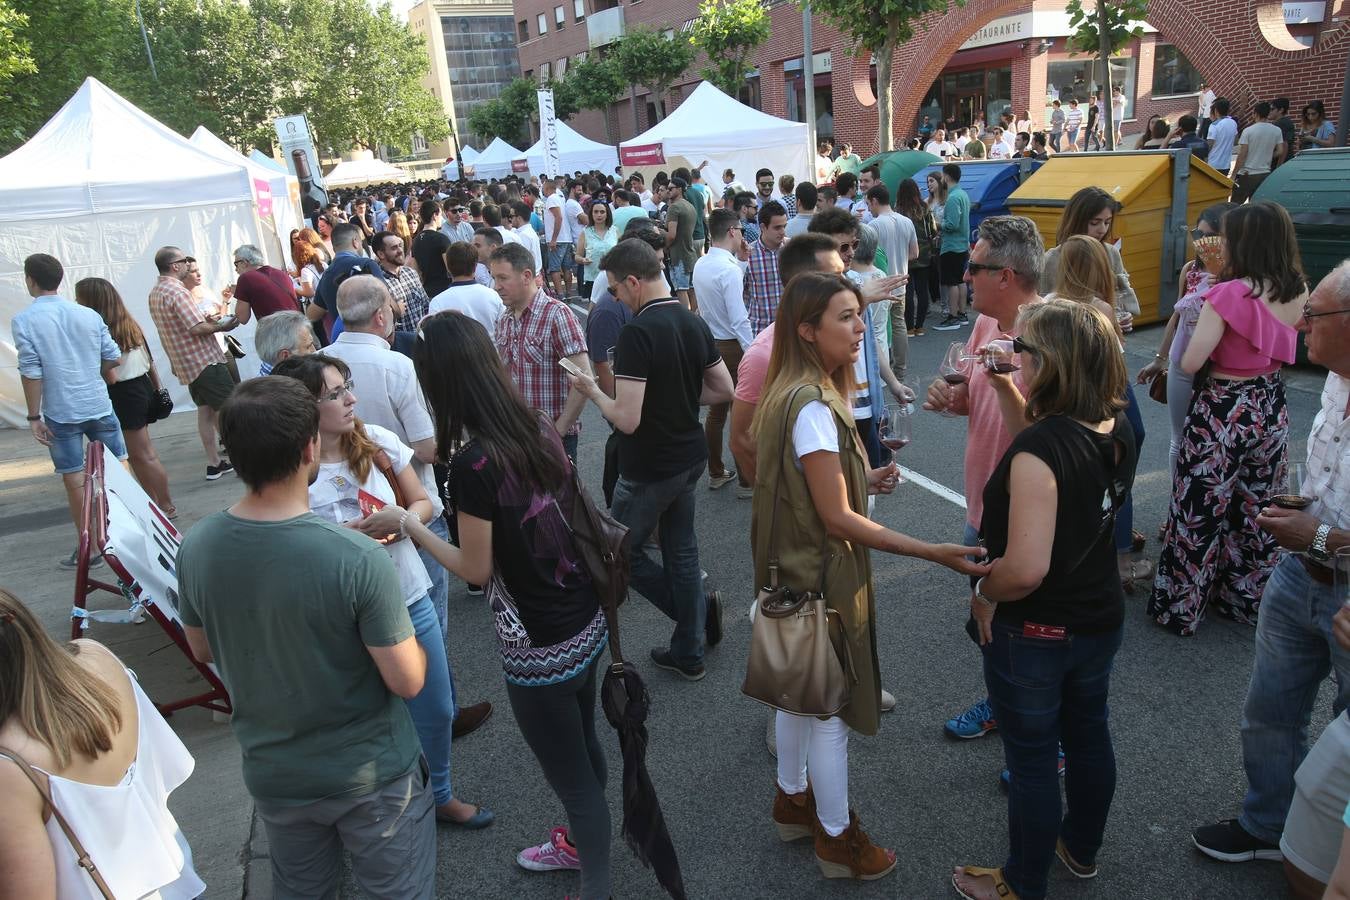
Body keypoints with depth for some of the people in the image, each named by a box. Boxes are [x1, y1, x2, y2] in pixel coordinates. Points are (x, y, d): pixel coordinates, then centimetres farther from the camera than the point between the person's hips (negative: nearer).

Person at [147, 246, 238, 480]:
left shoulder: (155, 293, 12)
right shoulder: (177, 291, -18)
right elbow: (197, 328, -24)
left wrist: (209, 320, 14)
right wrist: (221, 326, -8)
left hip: (185, 363, 9)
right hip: (204, 361, -9)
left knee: (205, 409, 12)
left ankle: (214, 463, 15)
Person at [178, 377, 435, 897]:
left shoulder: (196, 547, -15)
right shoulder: (358, 559, -31)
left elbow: (202, 651, 2)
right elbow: (408, 682, -22)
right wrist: (407, 636, -3)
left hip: (271, 774, 5)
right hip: (372, 775, -4)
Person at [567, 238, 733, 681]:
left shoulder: (637, 333, -23)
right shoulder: (695, 323, 1)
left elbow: (627, 419, -26)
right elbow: (724, 390, 9)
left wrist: (593, 391, -9)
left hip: (649, 469, -8)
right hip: (690, 458, 8)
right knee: (681, 550, 16)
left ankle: (699, 607, 11)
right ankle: (688, 653, 25)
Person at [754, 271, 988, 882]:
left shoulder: (793, 393, 3)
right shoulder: (813, 407, -27)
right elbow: (836, 518, -26)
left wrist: (862, 479, 12)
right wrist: (933, 553, -27)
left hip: (797, 567, 9)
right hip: (822, 575, -9)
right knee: (831, 705, 8)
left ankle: (792, 799, 43)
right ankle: (836, 838, 27)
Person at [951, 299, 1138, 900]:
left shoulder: (1041, 448, -31)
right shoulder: (1115, 429, -8)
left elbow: (1025, 568, -36)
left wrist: (984, 593, -16)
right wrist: (1004, 389, 1)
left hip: (1032, 634, -8)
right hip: (1100, 620, 8)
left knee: (1032, 760, 12)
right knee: (1088, 736, 26)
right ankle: (1081, 851, 50)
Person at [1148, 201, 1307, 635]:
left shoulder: (1228, 294, -21)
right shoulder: (1297, 293, -1)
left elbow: (1190, 363, -21)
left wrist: (1198, 311, -3)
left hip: (1223, 412, -7)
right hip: (1271, 409, 7)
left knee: (1199, 513, 6)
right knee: (1258, 512, 20)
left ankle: (1181, 607, 17)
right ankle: (1250, 600, 36)